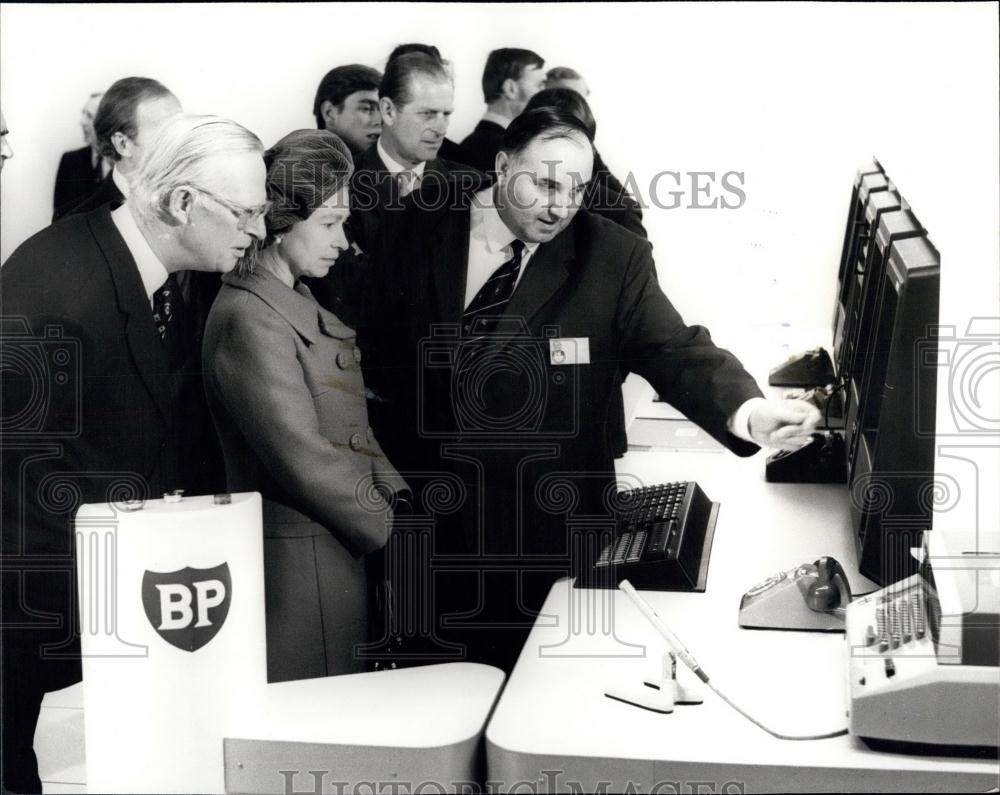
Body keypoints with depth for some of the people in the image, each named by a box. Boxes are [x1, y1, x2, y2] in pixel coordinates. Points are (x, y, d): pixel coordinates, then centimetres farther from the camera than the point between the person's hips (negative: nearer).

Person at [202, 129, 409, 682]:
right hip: (299, 563, -9)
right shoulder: (249, 318, -17)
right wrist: (391, 529, -10)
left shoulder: (298, 303, 13)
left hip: (339, 552, 9)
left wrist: (395, 495, 0)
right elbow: (303, 459, -20)